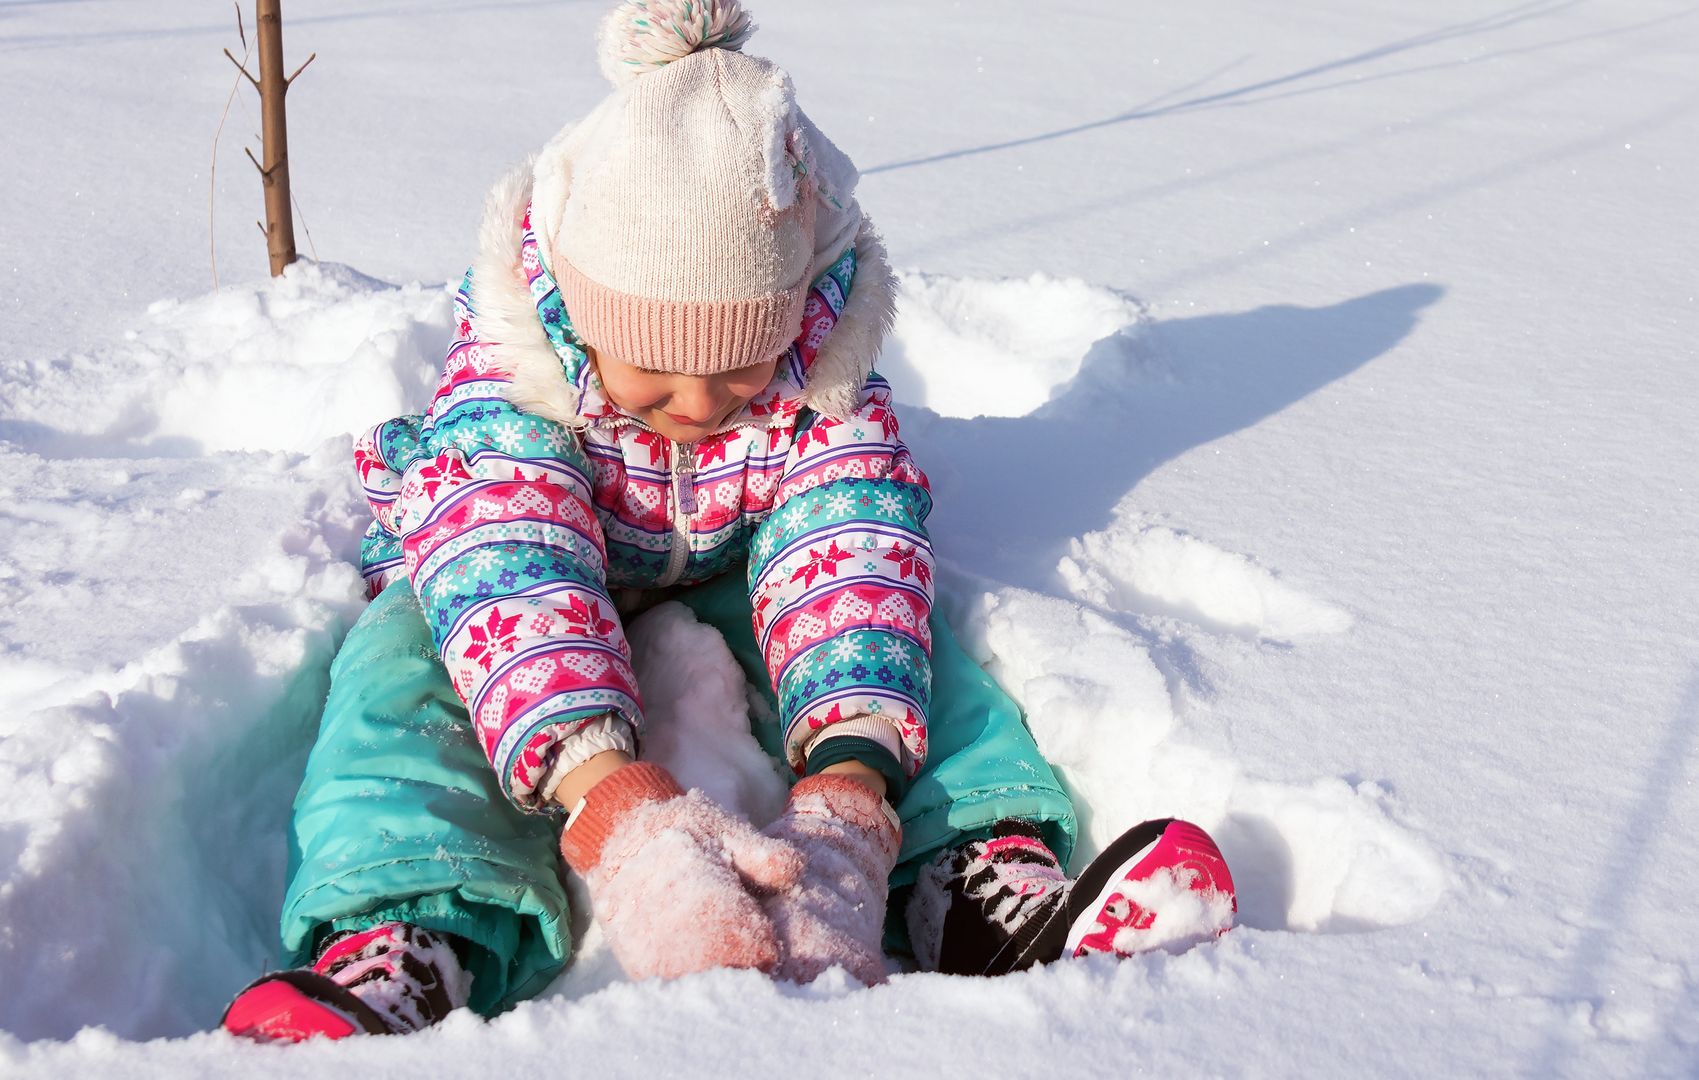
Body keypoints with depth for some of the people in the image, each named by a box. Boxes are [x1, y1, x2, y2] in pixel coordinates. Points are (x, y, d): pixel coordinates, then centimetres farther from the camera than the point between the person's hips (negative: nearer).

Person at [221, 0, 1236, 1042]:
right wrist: (609, 800, -64)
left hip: (727, 580, 2)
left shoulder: (824, 361, -25)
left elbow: (849, 551, -37)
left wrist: (848, 792, -57)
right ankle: (404, 942, -53)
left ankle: (986, 887, -45)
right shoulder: (505, 365, -31)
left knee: (887, 603, -28)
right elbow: (501, 568, -45)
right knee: (406, 660, -33)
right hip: (538, 584, -1)